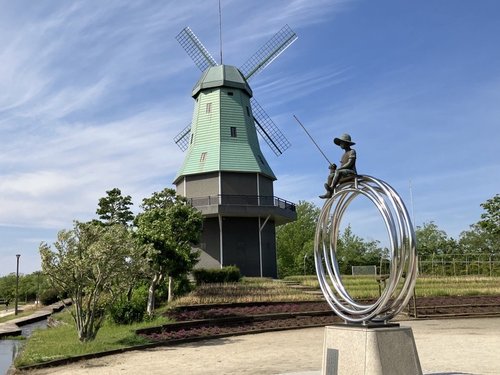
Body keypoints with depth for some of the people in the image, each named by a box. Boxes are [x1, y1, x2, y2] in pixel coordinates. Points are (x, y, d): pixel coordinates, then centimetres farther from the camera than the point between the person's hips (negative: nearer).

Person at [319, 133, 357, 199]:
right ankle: (328, 193, -29)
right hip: (343, 174, 8)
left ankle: (331, 188, -50)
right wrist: (334, 168, 0)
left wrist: (338, 169, -15)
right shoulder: (344, 155, 26)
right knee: (331, 175, -11)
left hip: (351, 172, -8)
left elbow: (349, 164, -12)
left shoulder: (352, 151, 1)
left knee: (338, 172, -33)